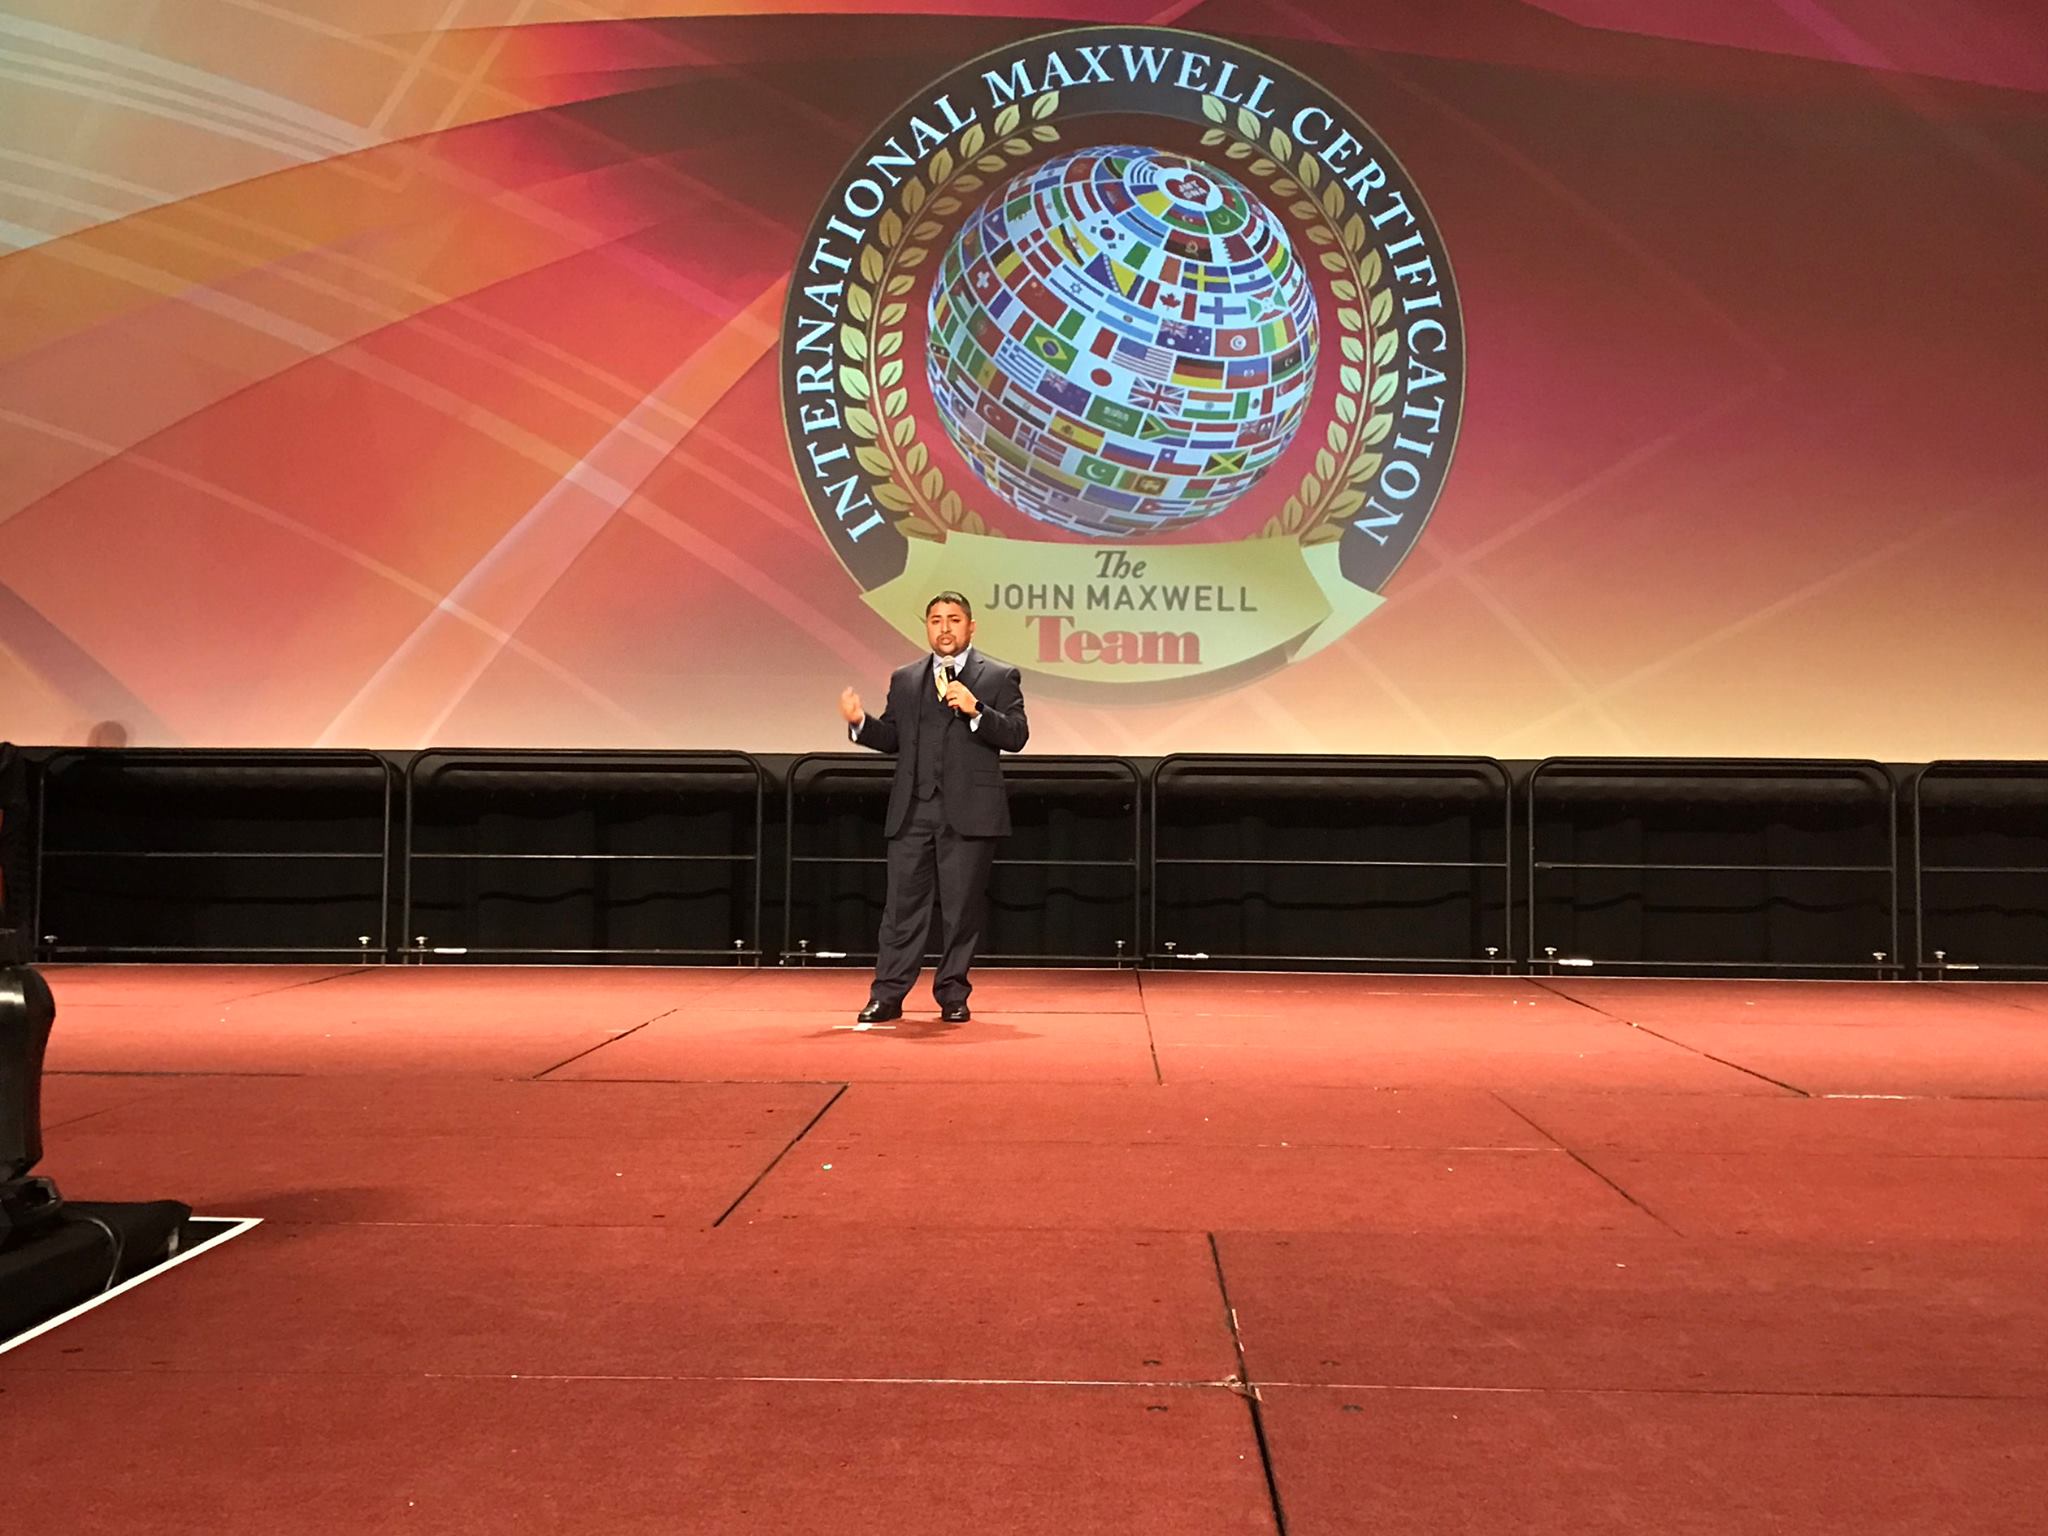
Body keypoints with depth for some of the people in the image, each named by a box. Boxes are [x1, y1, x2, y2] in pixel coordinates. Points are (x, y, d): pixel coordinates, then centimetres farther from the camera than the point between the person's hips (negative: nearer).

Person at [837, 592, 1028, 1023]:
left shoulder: (999, 677, 4)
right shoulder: (904, 679, 15)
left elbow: (1016, 736, -5)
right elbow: (892, 738, 13)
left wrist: (975, 710, -19)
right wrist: (860, 722, -6)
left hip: (969, 812, -2)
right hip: (912, 810, 3)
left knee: (961, 909, 4)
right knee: (903, 905, 2)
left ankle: (953, 995, 14)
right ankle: (887, 995, 7)